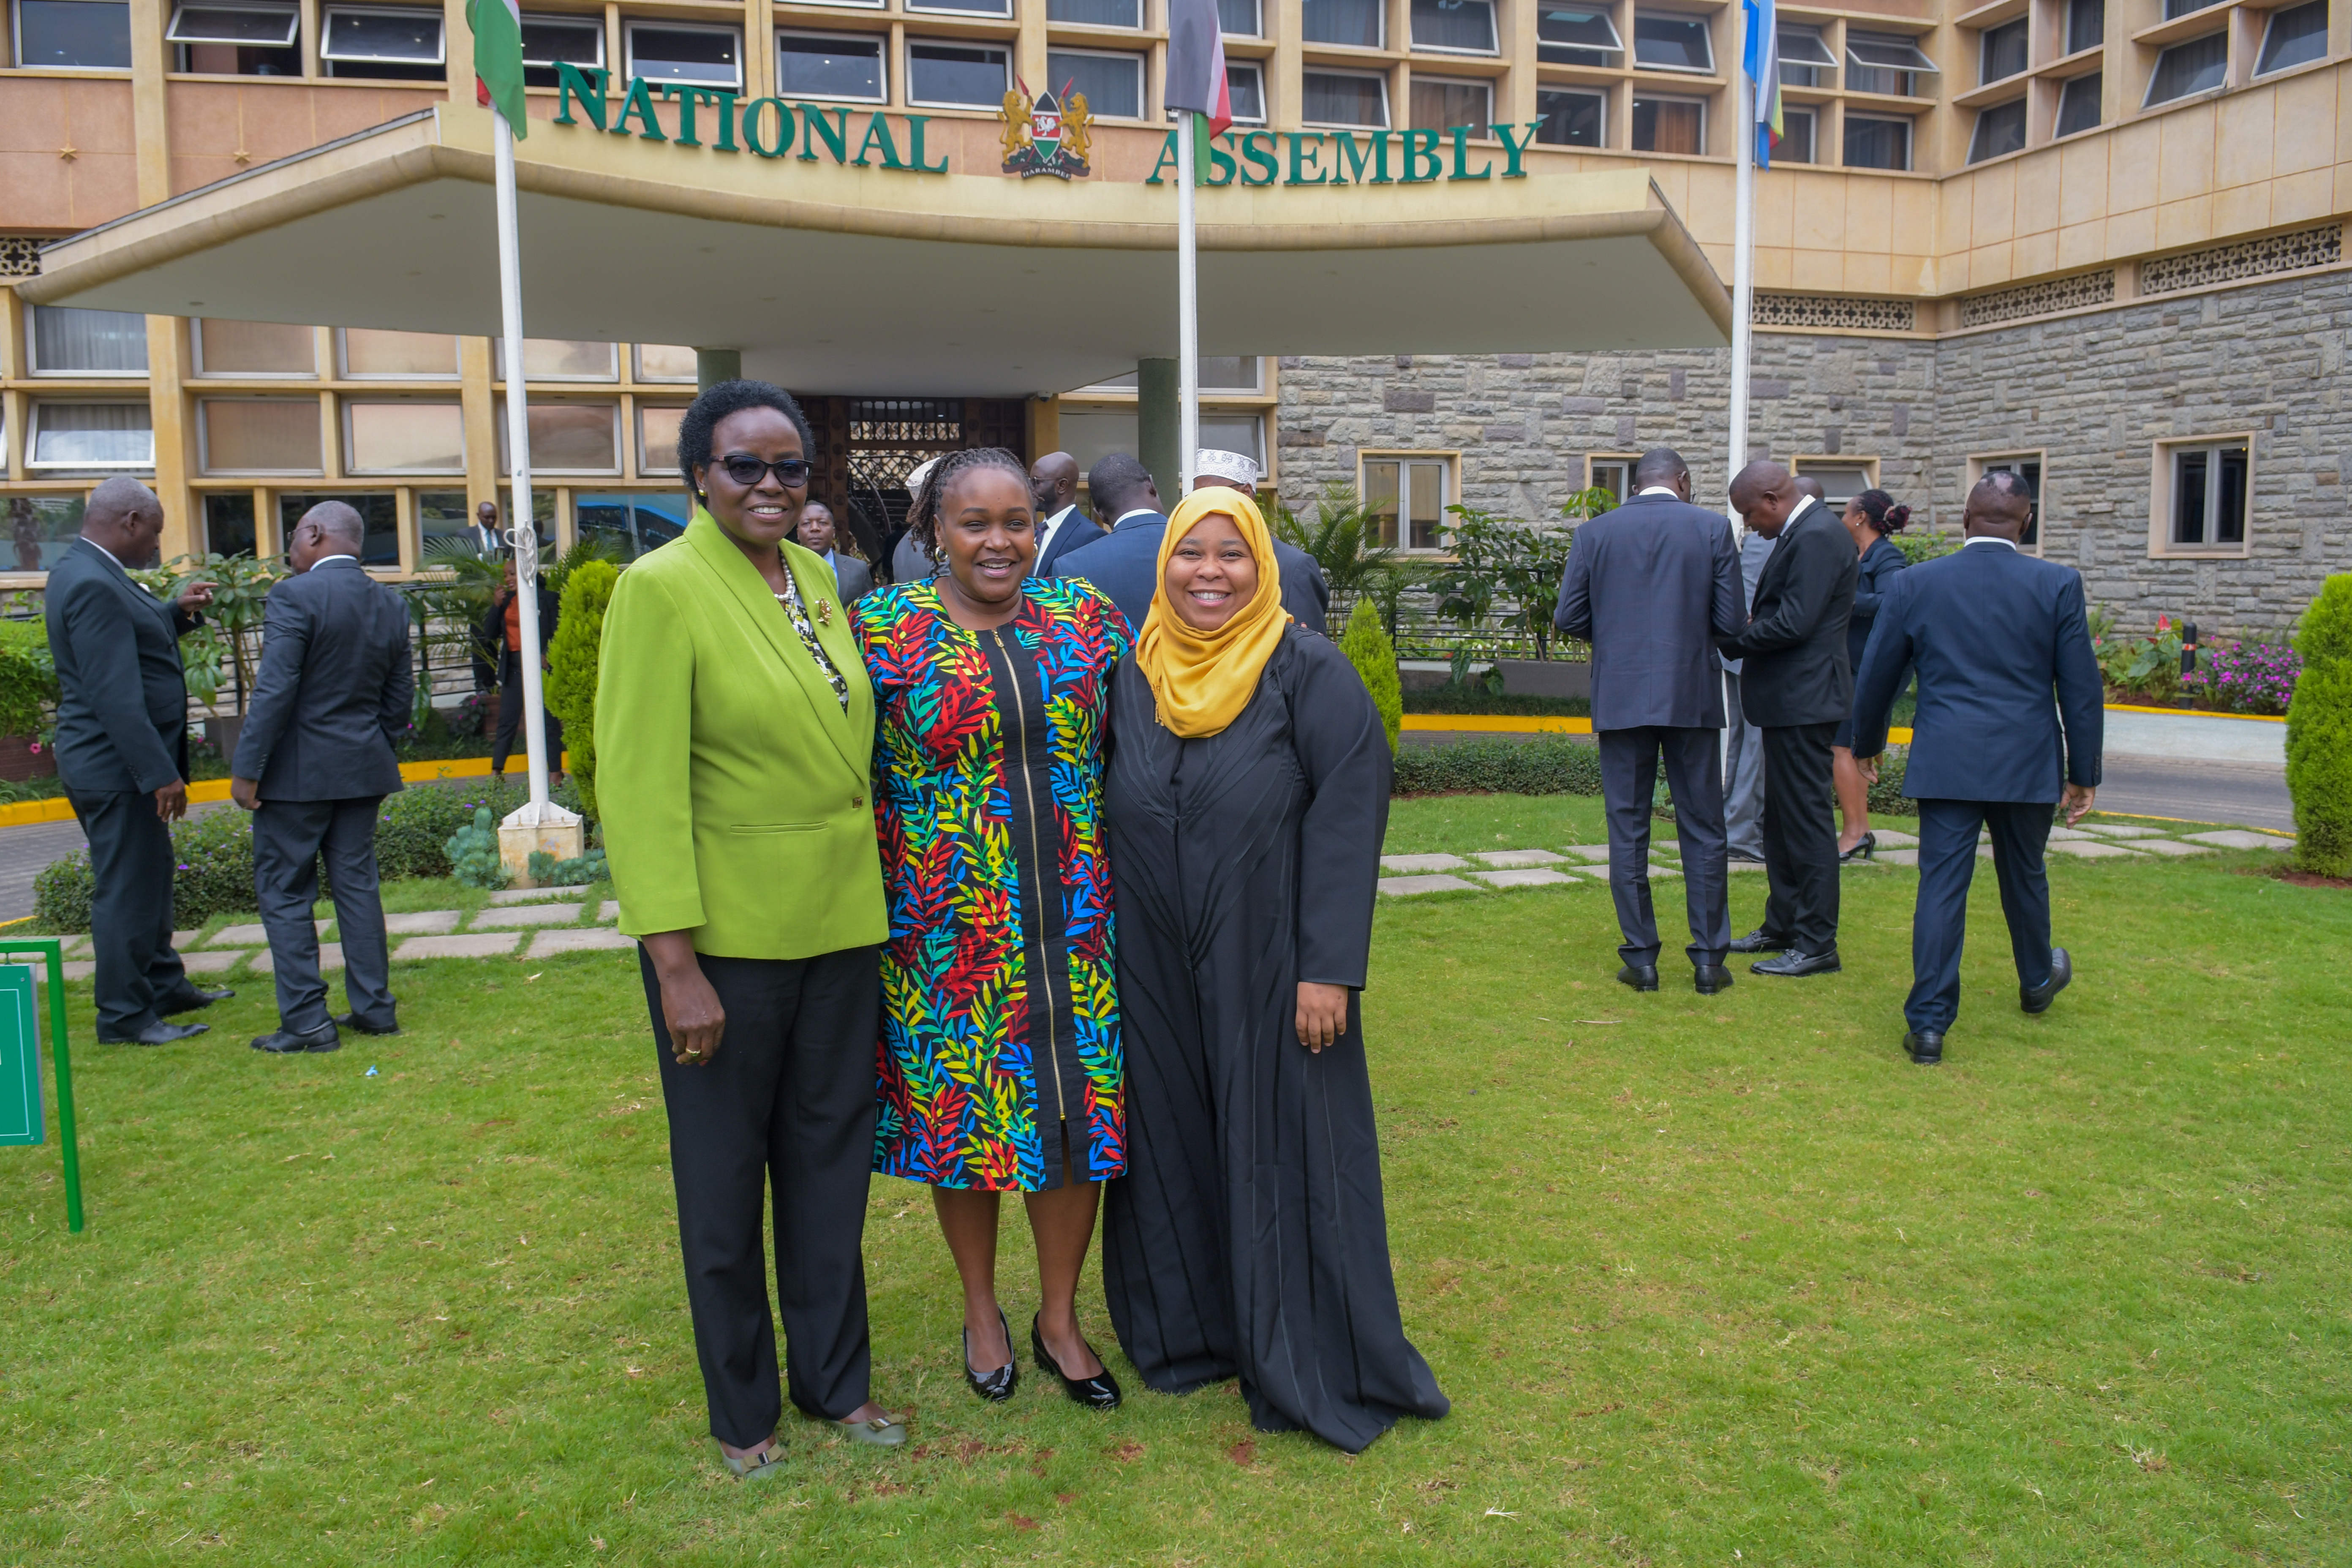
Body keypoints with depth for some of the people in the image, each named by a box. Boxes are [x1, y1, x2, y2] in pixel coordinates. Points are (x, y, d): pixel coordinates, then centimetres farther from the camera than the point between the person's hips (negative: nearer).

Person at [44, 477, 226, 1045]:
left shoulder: (88, 572, 10)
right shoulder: (93, 585, -22)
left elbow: (131, 636, 24)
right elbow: (116, 696, -26)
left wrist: (177, 613, 10)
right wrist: (160, 774, -25)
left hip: (126, 765, 11)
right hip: (116, 768, -11)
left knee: (150, 878, 20)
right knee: (124, 889, -1)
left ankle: (166, 987, 33)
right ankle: (124, 1017, 9)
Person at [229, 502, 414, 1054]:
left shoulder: (296, 595, -14)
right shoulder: (390, 604, 7)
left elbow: (275, 689, -18)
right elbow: (400, 694, 11)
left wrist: (247, 768, -14)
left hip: (298, 771, -6)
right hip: (364, 768, 7)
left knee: (284, 892, 3)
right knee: (357, 883, 13)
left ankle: (306, 1022, 3)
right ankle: (375, 1008, 16)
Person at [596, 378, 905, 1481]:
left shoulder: (816, 579, 7)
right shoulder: (662, 589, -12)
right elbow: (639, 787, -16)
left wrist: (879, 905, 12)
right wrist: (675, 965, -19)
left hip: (842, 927, 6)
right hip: (725, 938, -6)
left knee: (831, 1161, 16)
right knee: (724, 1181, 11)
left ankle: (836, 1376, 35)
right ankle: (742, 1409, 30)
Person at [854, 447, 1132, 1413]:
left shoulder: (1089, 619, 3)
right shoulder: (882, 629, -6)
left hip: (1072, 922, 2)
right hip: (947, 927, -2)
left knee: (1079, 1110, 7)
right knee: (959, 1115, 10)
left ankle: (1060, 1320, 28)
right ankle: (981, 1311, 34)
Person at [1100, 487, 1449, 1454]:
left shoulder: (1312, 674, -8)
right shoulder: (1133, 678, 5)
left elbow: (1351, 817, -12)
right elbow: (1108, 816, 11)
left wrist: (1329, 968, -17)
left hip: (1268, 968, -4)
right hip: (1155, 974, 4)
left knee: (1285, 1154, 5)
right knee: (1173, 1150, 14)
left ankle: (1308, 1369, 22)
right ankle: (1191, 1330, 33)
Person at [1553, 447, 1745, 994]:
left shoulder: (1595, 532, 1)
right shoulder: (1712, 528, -1)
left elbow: (1568, 618, 0)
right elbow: (1732, 622, -4)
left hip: (1621, 697, 0)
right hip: (1692, 697, 0)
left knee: (1628, 831, 7)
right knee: (1703, 830, 9)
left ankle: (1641, 957, 9)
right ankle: (1708, 958, 12)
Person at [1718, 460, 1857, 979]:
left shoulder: (1817, 537, -17)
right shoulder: (1802, 532, 15)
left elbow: (1795, 623, -23)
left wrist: (1732, 640, -11)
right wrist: (1749, 623, 1)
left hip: (1803, 698, -11)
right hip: (1789, 699, 11)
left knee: (1805, 819, -5)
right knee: (1781, 818, 17)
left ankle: (1817, 945, 1)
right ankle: (1782, 926, 28)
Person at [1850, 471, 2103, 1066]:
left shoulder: (1914, 584, -2)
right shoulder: (2058, 584, -3)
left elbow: (1877, 676, 6)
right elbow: (2081, 687, 0)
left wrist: (1867, 744, 21)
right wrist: (2084, 772, 7)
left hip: (1946, 764, -1)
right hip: (2028, 765, 1)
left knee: (1941, 887, -1)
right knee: (2024, 877, 20)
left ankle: (1928, 1023, -3)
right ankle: (2037, 981, 44)